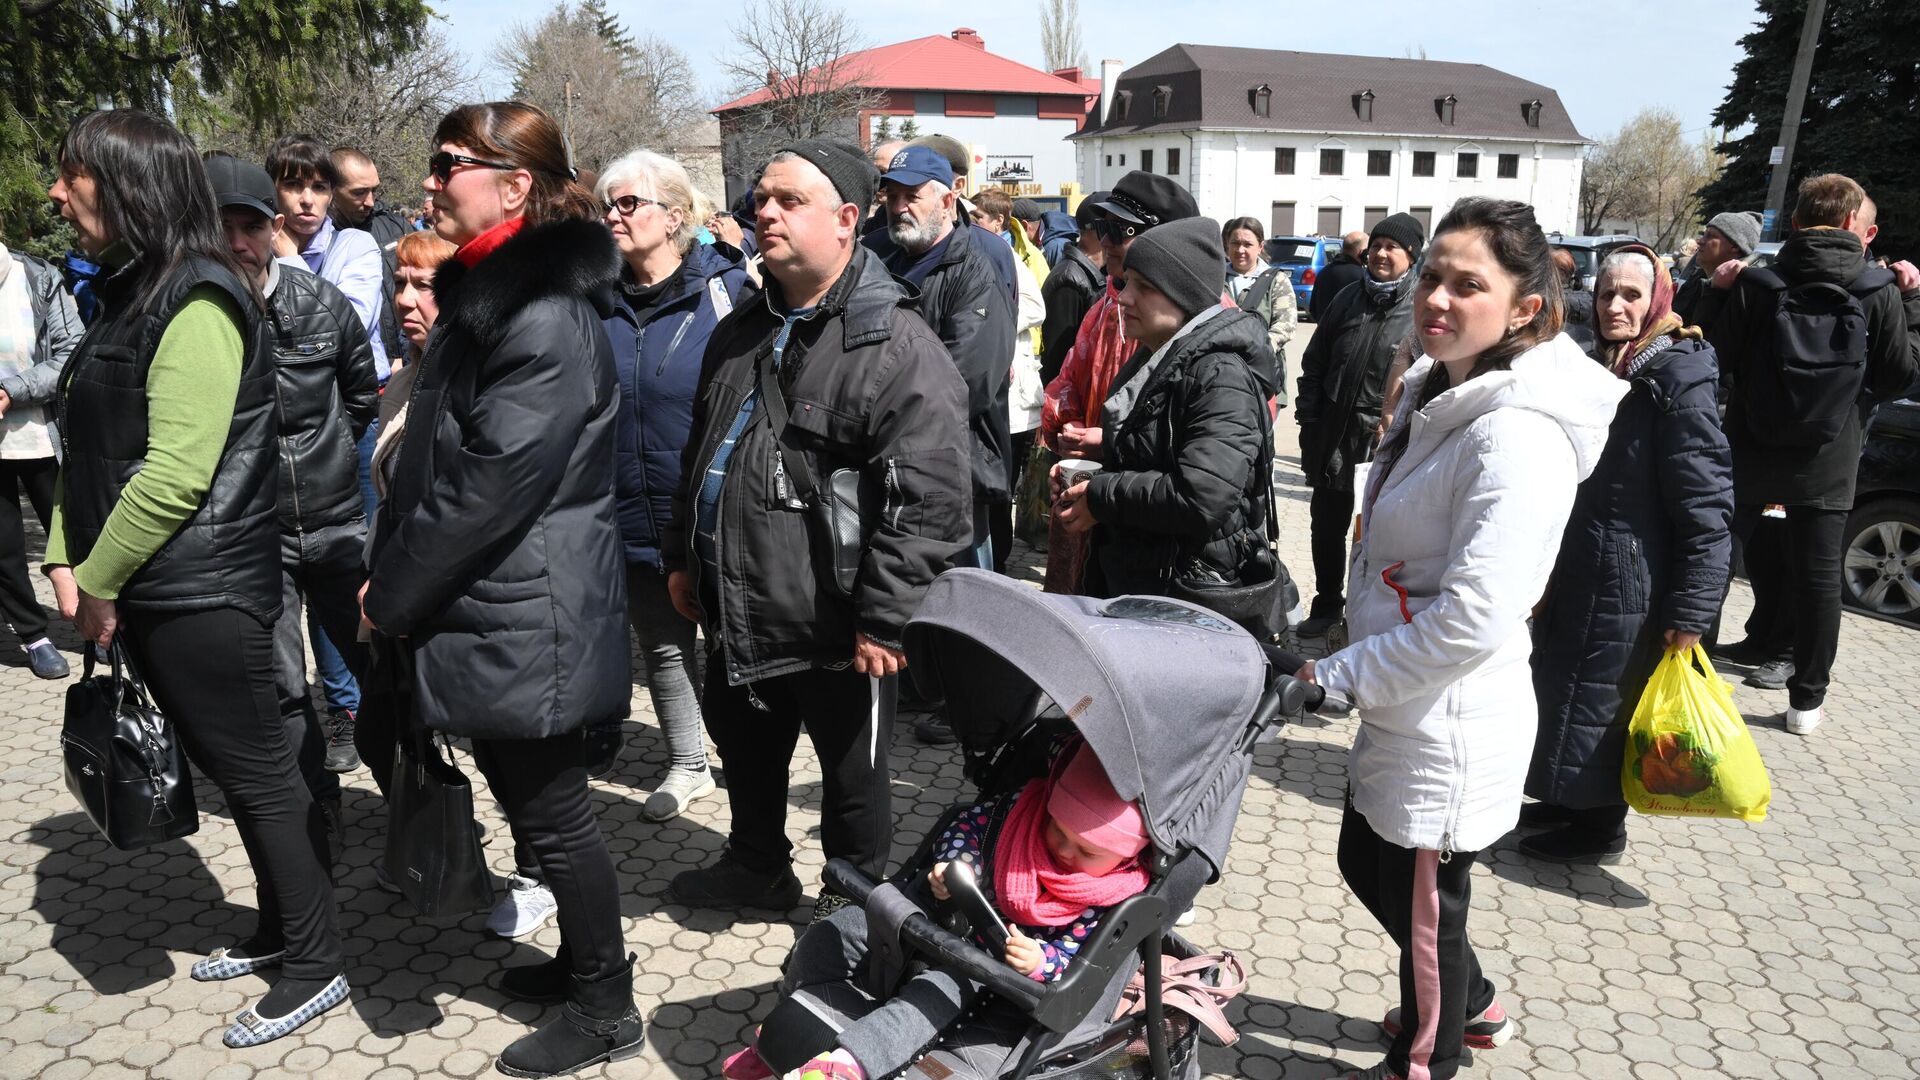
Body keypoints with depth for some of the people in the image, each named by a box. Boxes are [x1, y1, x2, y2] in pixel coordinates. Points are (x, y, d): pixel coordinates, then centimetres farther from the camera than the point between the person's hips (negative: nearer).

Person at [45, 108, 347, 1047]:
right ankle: (279, 931, 33)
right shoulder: (128, 293, 13)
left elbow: (177, 472, -23)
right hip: (146, 590, 9)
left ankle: (316, 964, 16)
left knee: (259, 772, 2)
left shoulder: (196, 302, -17)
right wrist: (68, 561, 5)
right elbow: (90, 447, 15)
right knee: (226, 766, 18)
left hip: (202, 591, -9)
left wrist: (101, 582, -14)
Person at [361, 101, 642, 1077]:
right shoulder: (481, 294, 11)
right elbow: (430, 457, 15)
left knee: (552, 811, 4)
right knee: (527, 798, 21)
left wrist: (395, 593, -13)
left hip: (525, 618, -10)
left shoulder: (545, 318, -21)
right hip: (488, 609, 10)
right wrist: (390, 569, 8)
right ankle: (583, 959, 40)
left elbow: (491, 487, -23)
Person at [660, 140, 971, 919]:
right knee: (744, 750, 25)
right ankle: (757, 867, 49)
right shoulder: (743, 330, 9)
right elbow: (701, 454, 20)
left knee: (851, 771, 13)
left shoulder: (897, 347, -19)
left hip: (834, 627, -8)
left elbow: (931, 498, -24)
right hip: (737, 613, 8)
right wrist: (683, 554, 18)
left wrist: (883, 619, -23)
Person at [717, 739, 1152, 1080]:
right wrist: (955, 860, -20)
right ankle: (784, 1034, 21)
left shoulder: (1109, 899, -20)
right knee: (828, 939, 1)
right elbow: (972, 819, -1)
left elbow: (1074, 957, -15)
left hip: (983, 965, -4)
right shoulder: (1026, 806, -14)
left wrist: (1040, 962, -36)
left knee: (940, 991, -37)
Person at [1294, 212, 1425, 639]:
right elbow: (1314, 363, 12)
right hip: (1332, 439, 5)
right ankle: (1327, 604, 31)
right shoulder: (1348, 299, 9)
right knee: (1327, 526, 15)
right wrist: (1309, 419, 6)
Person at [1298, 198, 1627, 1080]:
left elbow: (1471, 619, -29)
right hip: (1401, 707, 10)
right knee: (1367, 862, 25)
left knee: (1421, 903, 12)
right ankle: (1471, 1004, 49)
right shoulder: (1438, 394, 6)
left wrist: (1338, 677, -19)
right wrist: (1350, 667, 15)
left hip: (1450, 727, -9)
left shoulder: (1518, 435, -25)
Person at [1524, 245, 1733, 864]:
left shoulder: (1680, 375, -16)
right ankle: (1568, 799, 35)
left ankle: (1601, 826, 20)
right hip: (1574, 569, 9)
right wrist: (1548, 566, 20)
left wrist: (1690, 611, -21)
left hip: (1626, 580, -8)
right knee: (1558, 687, 17)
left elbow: (1707, 504, -20)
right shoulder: (1600, 368, 10)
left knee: (1597, 701, 2)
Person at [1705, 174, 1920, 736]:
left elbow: (1718, 360, -3)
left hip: (1750, 454, 0)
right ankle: (1807, 699, 14)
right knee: (1818, 576, 8)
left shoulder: (1755, 285, -9)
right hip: (1826, 463, 0)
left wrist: (1719, 295, 5)